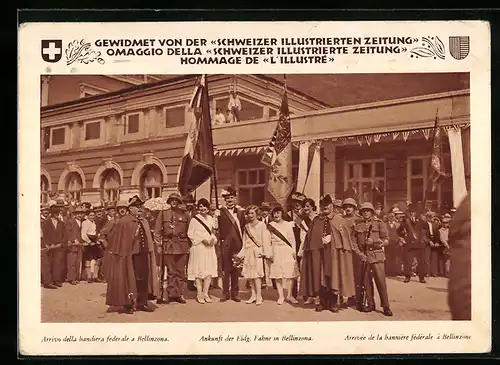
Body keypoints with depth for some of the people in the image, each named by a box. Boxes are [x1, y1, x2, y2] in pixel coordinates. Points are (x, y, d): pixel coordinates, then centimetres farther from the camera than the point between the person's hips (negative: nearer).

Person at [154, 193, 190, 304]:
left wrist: (189, 245, 5)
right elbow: (157, 231, 7)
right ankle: (170, 295, 7)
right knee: (171, 272, 1)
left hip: (182, 246, 1)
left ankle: (179, 294, 11)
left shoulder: (185, 214, 8)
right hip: (168, 246, -1)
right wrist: (159, 245, 0)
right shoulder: (163, 214, 7)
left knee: (181, 271, 3)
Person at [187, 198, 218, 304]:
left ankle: (205, 293, 13)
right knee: (199, 270, -3)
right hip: (198, 248, -5)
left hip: (209, 248, 5)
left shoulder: (210, 219, 11)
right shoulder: (194, 219, -5)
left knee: (209, 270, 3)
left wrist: (213, 239, -3)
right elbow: (190, 233, -8)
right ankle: (199, 294, 6)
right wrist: (202, 239, -15)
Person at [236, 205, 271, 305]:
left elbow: (265, 240, -4)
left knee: (257, 274, -10)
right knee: (250, 274, 4)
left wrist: (266, 253, -10)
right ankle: (253, 295, 12)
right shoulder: (246, 227, 14)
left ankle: (259, 296, -6)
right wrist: (242, 254, 8)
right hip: (248, 252, 5)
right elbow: (245, 242, 15)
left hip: (257, 252, -5)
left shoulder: (261, 225, -1)